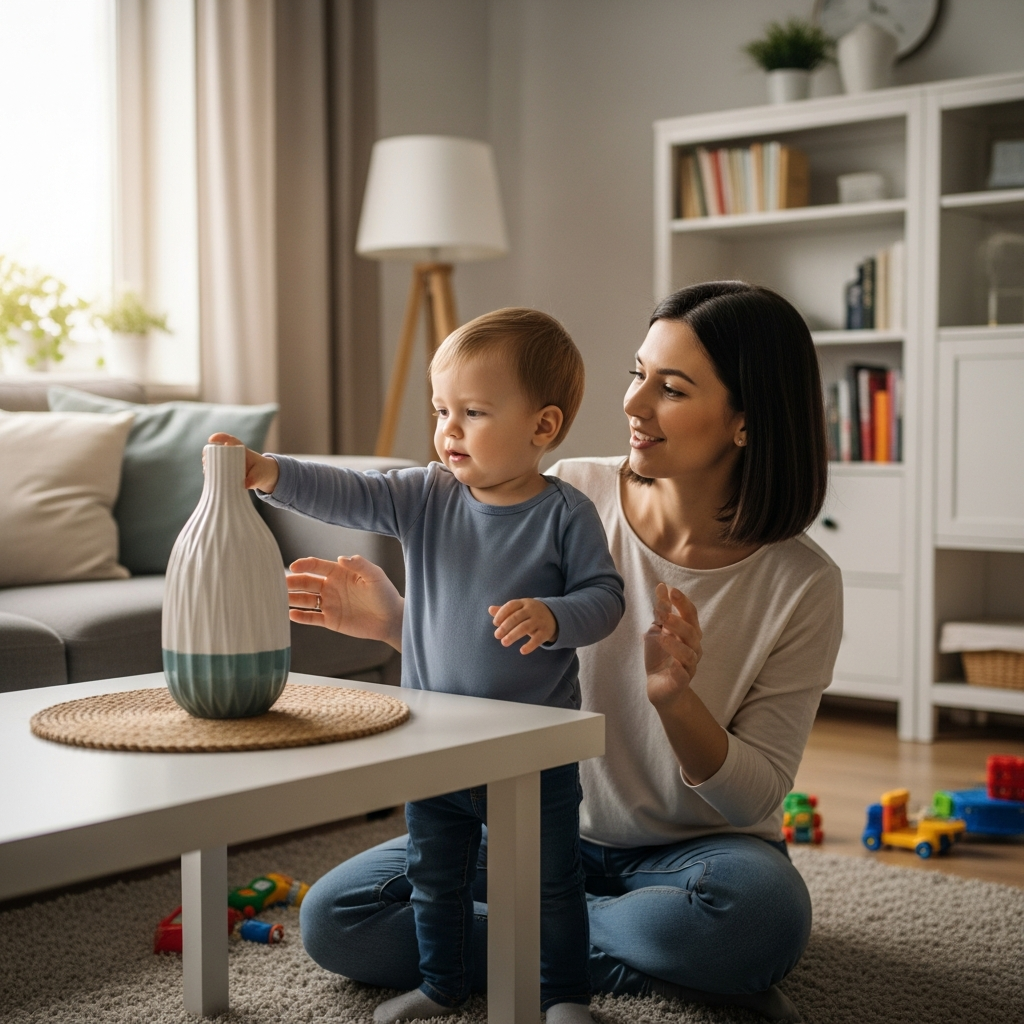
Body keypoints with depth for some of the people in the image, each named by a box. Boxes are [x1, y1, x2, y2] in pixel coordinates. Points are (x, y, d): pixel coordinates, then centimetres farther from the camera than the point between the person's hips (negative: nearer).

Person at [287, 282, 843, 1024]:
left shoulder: (802, 584, -17)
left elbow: (756, 797, -13)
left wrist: (677, 698, -32)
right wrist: (397, 623, -16)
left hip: (695, 846, -2)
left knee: (765, 912, -38)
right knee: (334, 918, -15)